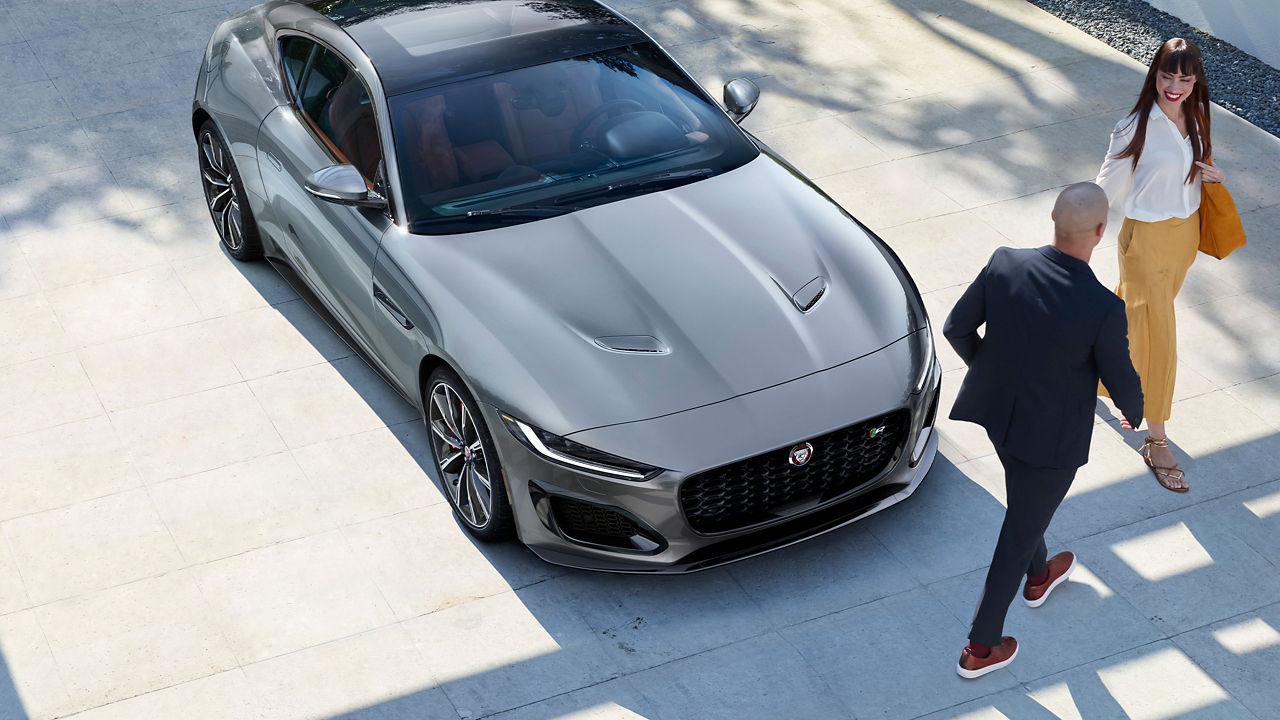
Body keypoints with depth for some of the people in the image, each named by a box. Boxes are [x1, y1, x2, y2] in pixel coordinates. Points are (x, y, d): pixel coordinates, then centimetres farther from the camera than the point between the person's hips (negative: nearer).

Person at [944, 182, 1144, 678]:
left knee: (1024, 502, 33)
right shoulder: (1103, 309, -30)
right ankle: (980, 648, 26)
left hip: (990, 410, 5)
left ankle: (1039, 577, 60)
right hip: (1051, 437, -5)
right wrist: (1134, 412, 10)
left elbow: (957, 327, -5)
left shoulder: (1005, 265, -19)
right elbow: (1121, 382, -14)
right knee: (1018, 535, 14)